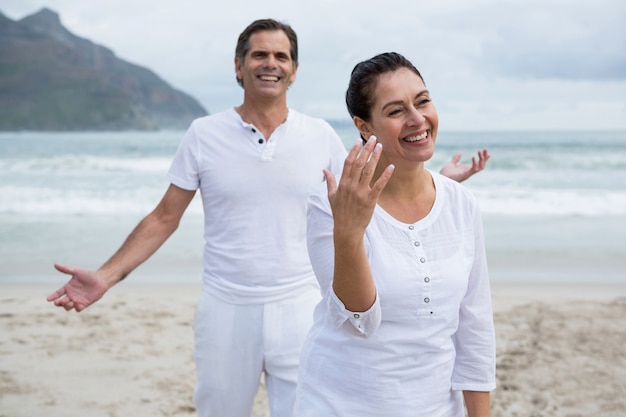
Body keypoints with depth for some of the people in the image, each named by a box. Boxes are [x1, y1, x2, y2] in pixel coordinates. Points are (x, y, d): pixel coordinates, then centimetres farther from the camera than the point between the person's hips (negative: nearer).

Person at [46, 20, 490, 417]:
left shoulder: (321, 136, 1)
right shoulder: (204, 134, -1)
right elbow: (164, 219, 2)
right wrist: (106, 277, -8)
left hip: (300, 309, 0)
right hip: (225, 313, 0)